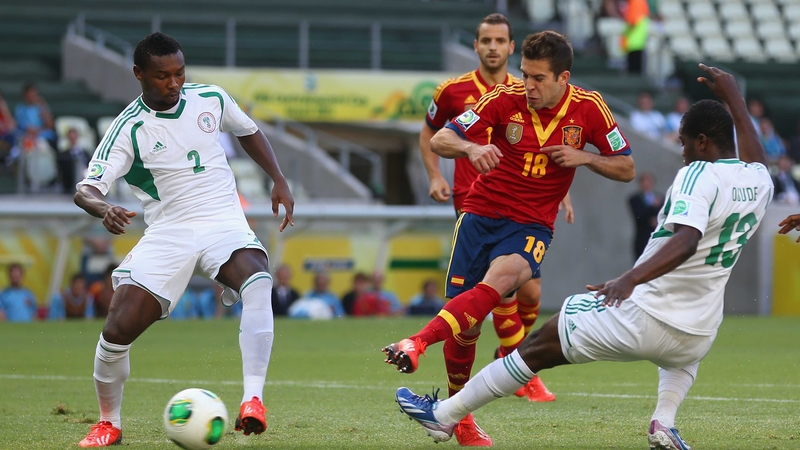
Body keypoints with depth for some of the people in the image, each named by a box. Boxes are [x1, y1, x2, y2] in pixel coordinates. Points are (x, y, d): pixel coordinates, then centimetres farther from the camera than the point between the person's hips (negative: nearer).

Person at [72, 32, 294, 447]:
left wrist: (278, 180, 15)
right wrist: (104, 209, -39)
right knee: (118, 328, -14)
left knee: (258, 284, -33)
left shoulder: (211, 99, 3)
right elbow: (86, 189, -16)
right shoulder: (129, 129, -7)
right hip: (166, 235, -1)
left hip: (224, 225, 1)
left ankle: (253, 399, -35)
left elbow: (247, 131, 25)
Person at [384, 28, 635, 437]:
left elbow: (626, 169, 5)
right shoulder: (506, 99, -7)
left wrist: (584, 158, -14)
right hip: (481, 214, 1)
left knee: (501, 277, -34)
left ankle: (416, 345, -49)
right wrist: (471, 147, -32)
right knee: (464, 326, -5)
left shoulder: (588, 108, -4)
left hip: (531, 226, -1)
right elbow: (439, 141, -10)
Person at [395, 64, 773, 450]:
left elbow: (686, 240, -33)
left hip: (643, 318, -6)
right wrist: (733, 98, 40)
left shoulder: (699, 175, -16)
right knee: (685, 353, 44)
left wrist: (631, 278, -45)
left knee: (539, 346, 10)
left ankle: (445, 414, 16)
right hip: (696, 337, 6)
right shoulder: (760, 184, 5)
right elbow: (753, 159, 32)